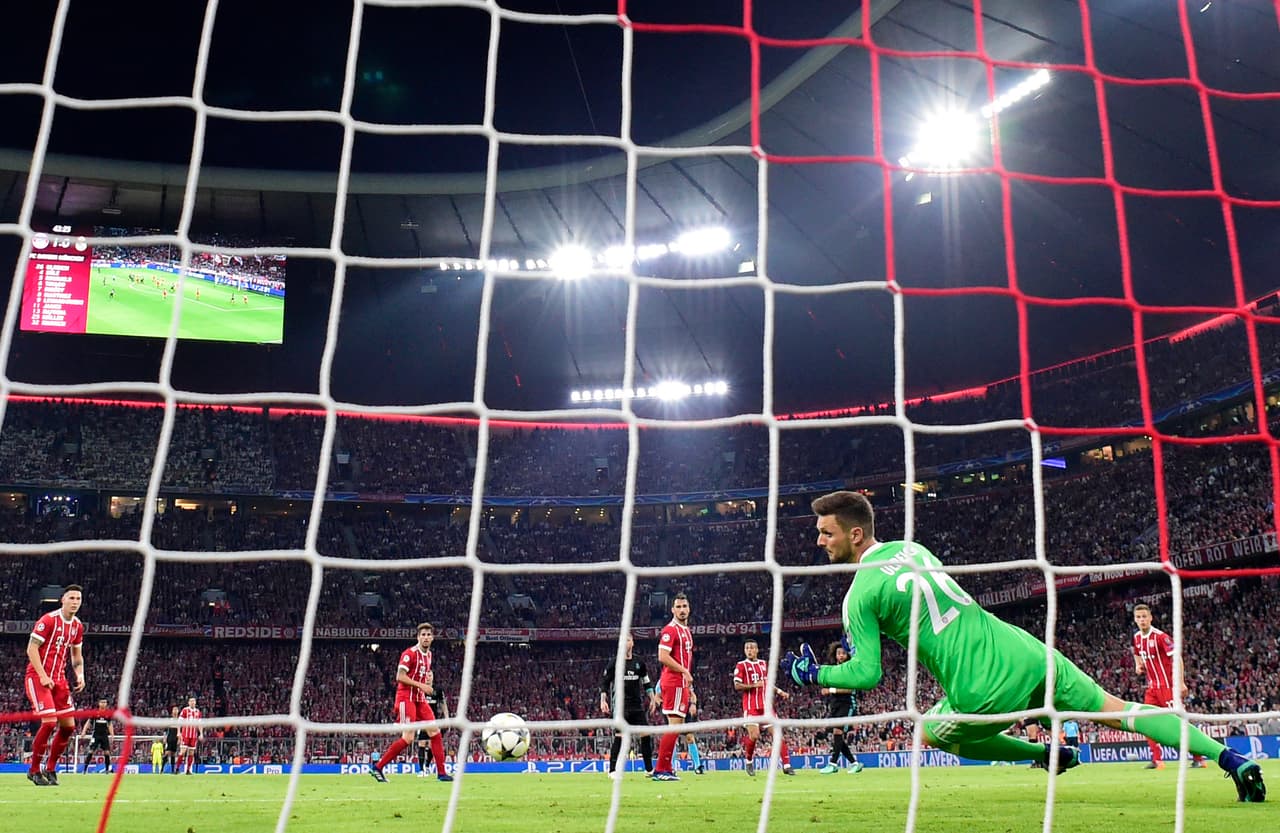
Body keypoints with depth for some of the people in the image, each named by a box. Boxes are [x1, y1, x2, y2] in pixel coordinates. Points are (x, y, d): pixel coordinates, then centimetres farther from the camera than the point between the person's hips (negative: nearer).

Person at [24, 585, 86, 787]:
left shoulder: (78, 626, 8)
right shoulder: (48, 620, -13)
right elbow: (31, 649, -14)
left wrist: (80, 675, 3)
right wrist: (43, 676, -19)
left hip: (58, 678, 7)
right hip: (38, 676, -7)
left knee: (69, 725, 3)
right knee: (49, 721, -17)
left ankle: (50, 769, 17)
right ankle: (34, 770, 0)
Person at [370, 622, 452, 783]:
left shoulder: (428, 654, 14)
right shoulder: (410, 653, -12)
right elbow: (400, 677, -18)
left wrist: (429, 679, 11)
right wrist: (421, 685, -20)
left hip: (420, 699, 8)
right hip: (406, 698, -8)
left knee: (435, 731, 1)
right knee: (408, 738, -13)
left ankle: (441, 773, 5)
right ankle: (377, 767, -1)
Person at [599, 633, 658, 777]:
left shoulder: (639, 663, 10)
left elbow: (647, 682, 19)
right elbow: (604, 682, 2)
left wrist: (652, 699, 11)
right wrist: (603, 701, -8)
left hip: (638, 706, 4)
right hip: (620, 706, -4)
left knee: (646, 735, 0)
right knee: (619, 737, -10)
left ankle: (649, 768, 9)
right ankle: (612, 770, -3)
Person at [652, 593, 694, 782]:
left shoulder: (686, 630, 19)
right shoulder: (670, 629, -11)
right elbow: (663, 656, -20)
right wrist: (684, 671, -19)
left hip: (682, 684, 10)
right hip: (674, 682, -10)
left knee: (677, 726, 11)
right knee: (674, 725, -11)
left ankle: (665, 768, 15)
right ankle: (661, 770, -7)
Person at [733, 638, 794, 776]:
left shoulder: (763, 664, 16)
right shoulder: (741, 665, 0)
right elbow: (737, 686, -7)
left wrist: (780, 692, 15)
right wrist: (753, 685, -19)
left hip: (766, 705, 5)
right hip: (751, 707, -5)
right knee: (754, 736, -13)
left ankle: (786, 765, 0)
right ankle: (749, 761, 14)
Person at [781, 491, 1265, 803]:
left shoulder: (858, 597, -8)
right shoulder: (910, 546, 12)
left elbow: (867, 674, -8)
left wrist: (812, 674, 7)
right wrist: (870, 634, 30)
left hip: (985, 693, -6)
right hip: (1023, 651, 6)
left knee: (934, 732, 23)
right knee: (1117, 710, 13)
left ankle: (1047, 754, 17)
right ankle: (1229, 757, 4)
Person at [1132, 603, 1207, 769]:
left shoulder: (1160, 636, -15)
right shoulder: (1137, 637, 7)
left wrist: (1181, 682, -24)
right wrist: (1138, 665, 8)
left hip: (1168, 685, -7)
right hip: (1152, 687, 7)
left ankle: (1198, 758, 3)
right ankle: (1157, 759, 6)